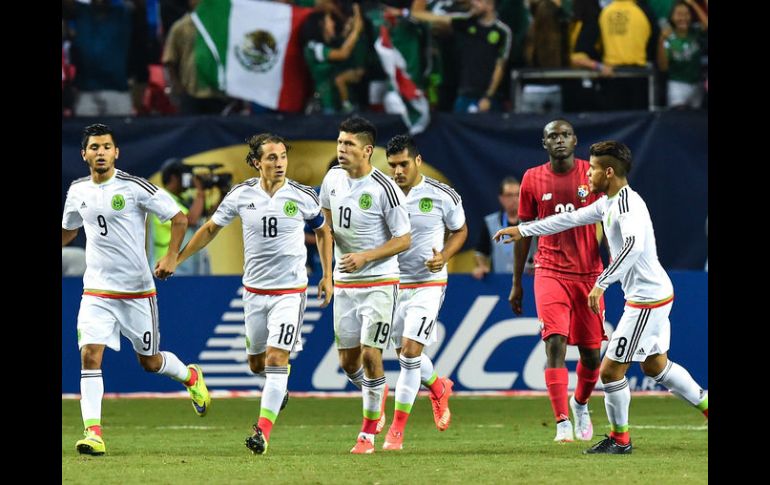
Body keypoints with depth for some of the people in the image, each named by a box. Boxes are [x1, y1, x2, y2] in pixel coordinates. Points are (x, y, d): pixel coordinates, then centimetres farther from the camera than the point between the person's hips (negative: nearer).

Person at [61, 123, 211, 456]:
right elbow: (68, 231, 24)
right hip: (96, 290, 3)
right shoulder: (78, 191, 4)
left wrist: (172, 257, -16)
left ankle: (190, 376, 44)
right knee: (89, 356, -15)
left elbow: (179, 218, -5)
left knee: (149, 362, 10)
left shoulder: (134, 187, -11)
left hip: (137, 291, -3)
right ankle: (93, 434, -14)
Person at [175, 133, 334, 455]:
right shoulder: (241, 195, -4)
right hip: (254, 289, 3)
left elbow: (323, 232, 10)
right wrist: (176, 259, 9)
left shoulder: (303, 197, -7)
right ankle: (277, 390, 47)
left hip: (290, 290, -3)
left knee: (276, 357, -14)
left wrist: (327, 276, 7)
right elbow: (211, 229, 10)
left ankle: (263, 432, -16)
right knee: (256, 363, 12)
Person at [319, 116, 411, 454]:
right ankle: (377, 397, 38)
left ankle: (369, 431, 4)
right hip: (344, 283, 6)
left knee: (370, 355, -9)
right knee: (348, 360, 7)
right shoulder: (333, 178, 1)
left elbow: (404, 240, -11)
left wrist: (365, 256, -22)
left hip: (379, 283, -6)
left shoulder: (384, 189, -16)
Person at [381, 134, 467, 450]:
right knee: (405, 353, 15)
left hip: (428, 284, -4)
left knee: (410, 353, -14)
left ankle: (396, 431, -10)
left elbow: (460, 230, 7)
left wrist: (444, 256, -11)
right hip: (392, 284, 4)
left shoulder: (443, 196, -9)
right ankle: (439, 389, 48)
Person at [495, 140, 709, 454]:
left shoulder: (627, 204, -20)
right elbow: (571, 218, 22)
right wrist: (522, 230, 25)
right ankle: (706, 406, 28)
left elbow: (633, 245, -37)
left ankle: (619, 438, 11)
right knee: (656, 366, 21)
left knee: (611, 370, -3)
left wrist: (602, 283, -40)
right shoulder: (608, 203, 11)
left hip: (646, 300, -10)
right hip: (656, 293, 10)